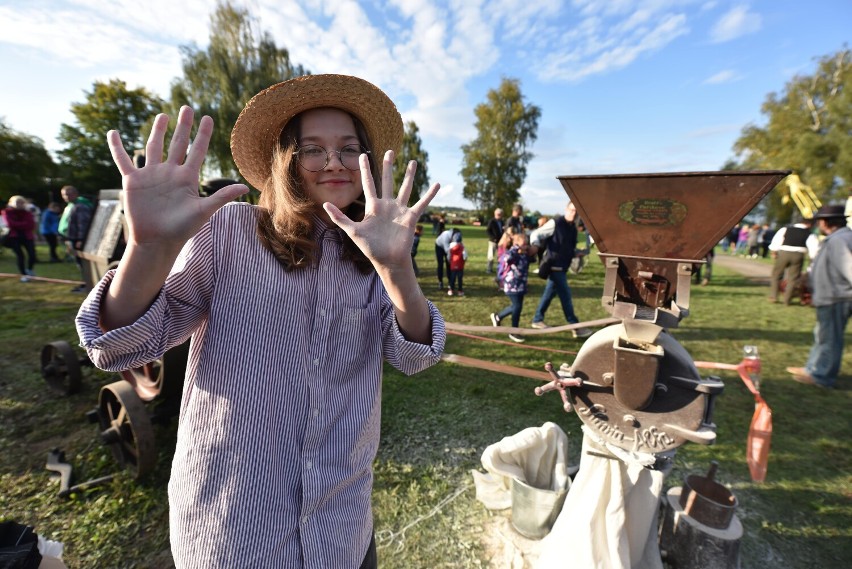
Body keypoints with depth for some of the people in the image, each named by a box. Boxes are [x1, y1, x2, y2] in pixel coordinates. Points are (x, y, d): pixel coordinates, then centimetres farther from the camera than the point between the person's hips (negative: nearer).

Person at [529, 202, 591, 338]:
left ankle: (537, 319, 26)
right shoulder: (555, 223, -12)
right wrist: (535, 245, -30)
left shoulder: (573, 228, 12)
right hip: (555, 265, -9)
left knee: (550, 292, 14)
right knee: (565, 294, -6)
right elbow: (536, 234, -13)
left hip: (563, 266, 9)